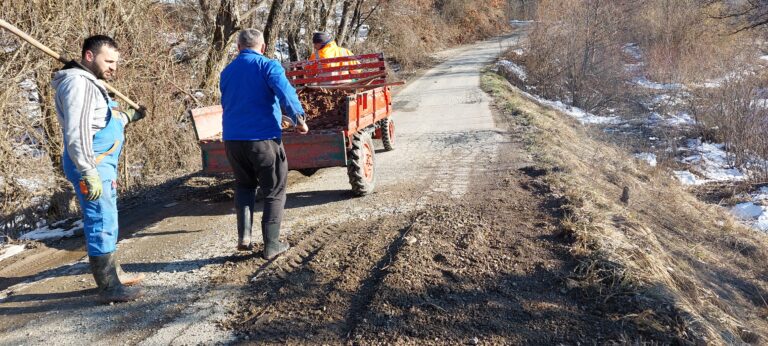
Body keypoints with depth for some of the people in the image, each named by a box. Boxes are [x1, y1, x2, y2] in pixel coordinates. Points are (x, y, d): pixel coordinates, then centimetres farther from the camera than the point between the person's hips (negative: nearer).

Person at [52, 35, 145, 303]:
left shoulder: (90, 82, 19)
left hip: (102, 164, 11)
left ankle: (114, 273, 30)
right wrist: (89, 171, -27)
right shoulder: (78, 82, -14)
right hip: (92, 166, -11)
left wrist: (129, 117, 36)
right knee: (101, 223, -8)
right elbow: (77, 132, -23)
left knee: (106, 221, 18)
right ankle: (108, 287, -2)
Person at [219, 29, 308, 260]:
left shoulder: (227, 72, 15)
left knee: (244, 185, 24)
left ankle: (244, 235, 9)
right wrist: (299, 119, -12)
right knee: (274, 192, 8)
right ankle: (271, 245, 9)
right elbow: (285, 92, -21)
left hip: (232, 139, 5)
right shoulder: (268, 66, -4)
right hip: (263, 138, -5)